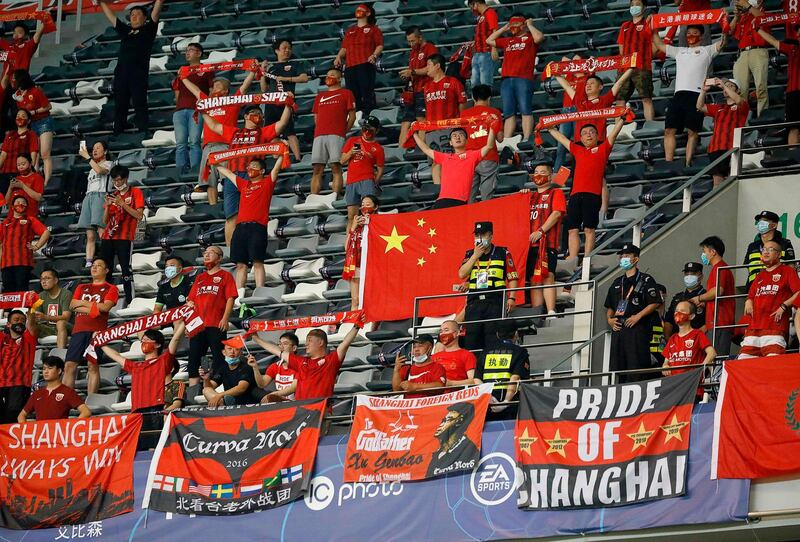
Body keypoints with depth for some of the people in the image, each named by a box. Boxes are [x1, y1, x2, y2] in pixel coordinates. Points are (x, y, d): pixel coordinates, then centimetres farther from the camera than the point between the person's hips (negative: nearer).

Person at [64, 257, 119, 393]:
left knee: (93, 366, -10)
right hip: (78, 330, 4)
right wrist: (91, 308, -7)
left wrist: (83, 303, 1)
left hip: (97, 331, -4)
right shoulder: (81, 288, 24)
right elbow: (72, 306, 10)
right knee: (69, 365, -5)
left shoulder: (110, 289, 10)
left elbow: (105, 307, -7)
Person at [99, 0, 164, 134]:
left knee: (140, 105, -7)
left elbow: (156, 12, 5)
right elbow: (111, 16, 29)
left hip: (139, 74, -4)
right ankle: (117, 134, 6)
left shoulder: (148, 29, 12)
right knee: (119, 106, 3)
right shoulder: (125, 30, 23)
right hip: (121, 72, 4)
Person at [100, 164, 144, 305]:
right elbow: (105, 221, 17)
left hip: (124, 237, -6)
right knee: (105, 269, -1)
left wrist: (122, 203, -13)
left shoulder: (135, 193, 4)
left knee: (126, 268, -13)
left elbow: (139, 215, -8)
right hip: (108, 237, 6)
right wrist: (107, 206, -1)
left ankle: (130, 300, -16)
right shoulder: (112, 195, 19)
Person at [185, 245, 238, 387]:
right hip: (198, 324, 6)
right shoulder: (200, 278, 22)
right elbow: (190, 299, 24)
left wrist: (225, 318, -13)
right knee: (194, 356, 2)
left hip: (216, 325, -6)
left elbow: (230, 298, -3)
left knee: (218, 357, -7)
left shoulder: (225, 276, 5)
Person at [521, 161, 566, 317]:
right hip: (531, 244, 6)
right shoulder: (531, 196, 25)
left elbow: (556, 213, -6)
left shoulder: (556, 193, 8)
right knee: (533, 279, 1)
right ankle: (536, 315, 1)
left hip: (548, 242, -6)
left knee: (547, 276, -18)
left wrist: (541, 231, -15)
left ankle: (551, 312, -24)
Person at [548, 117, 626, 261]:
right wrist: (549, 127, 44)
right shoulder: (577, 150, 25)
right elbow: (560, 137, 36)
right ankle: (573, 260, -6)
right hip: (576, 194, 4)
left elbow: (615, 132, 16)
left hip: (593, 194, -4)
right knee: (573, 229, -3)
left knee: (589, 228, -7)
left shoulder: (603, 149, 16)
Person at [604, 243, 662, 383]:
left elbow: (655, 303, -8)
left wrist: (638, 316, -15)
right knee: (618, 365, 4)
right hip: (618, 328, 7)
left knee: (637, 366, -13)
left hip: (637, 328, -7)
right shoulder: (618, 282, 22)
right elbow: (609, 306, 26)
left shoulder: (645, 280, 1)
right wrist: (609, 319, 7)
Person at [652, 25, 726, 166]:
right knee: (669, 130, -4)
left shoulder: (707, 50, 16)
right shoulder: (679, 51, 29)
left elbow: (721, 43, 5)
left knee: (692, 131, -8)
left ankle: (688, 164, -9)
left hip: (696, 94, -4)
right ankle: (668, 164, -4)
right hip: (679, 94, 4)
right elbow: (659, 45, 37)